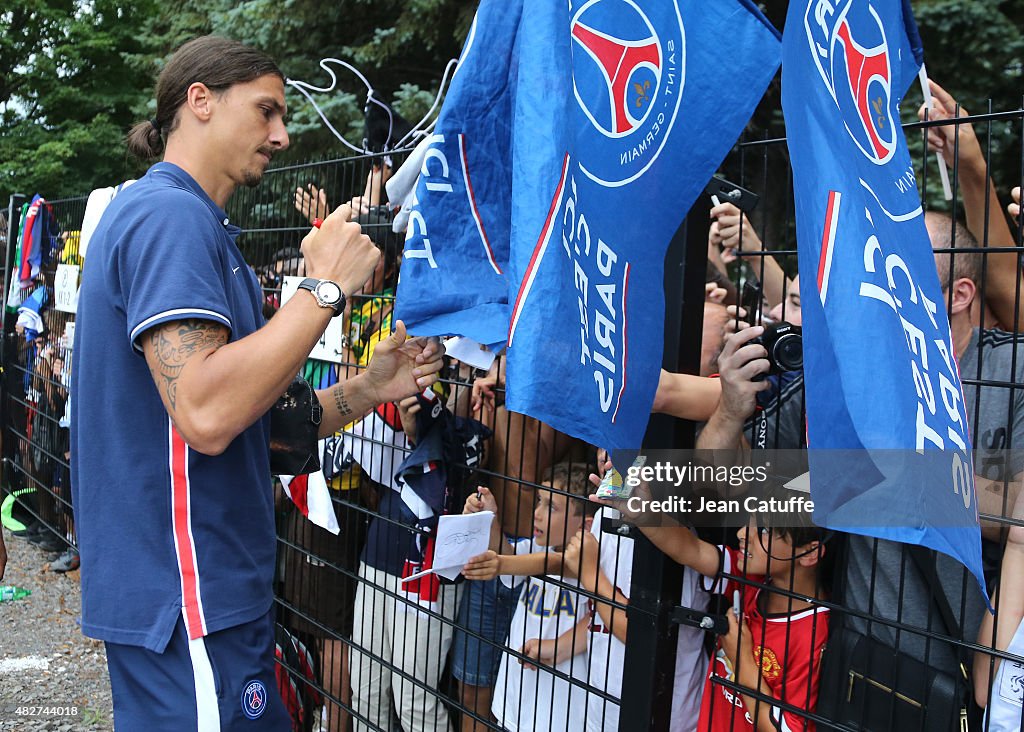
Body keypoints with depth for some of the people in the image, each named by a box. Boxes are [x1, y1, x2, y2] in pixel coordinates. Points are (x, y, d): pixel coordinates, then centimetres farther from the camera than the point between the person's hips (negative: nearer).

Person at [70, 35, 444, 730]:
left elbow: (246, 419, 15)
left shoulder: (188, 221, 17)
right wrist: (327, 287, -19)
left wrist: (365, 389, 3)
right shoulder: (169, 213, -15)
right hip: (187, 596, -10)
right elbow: (205, 415, -28)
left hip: (209, 587, 10)